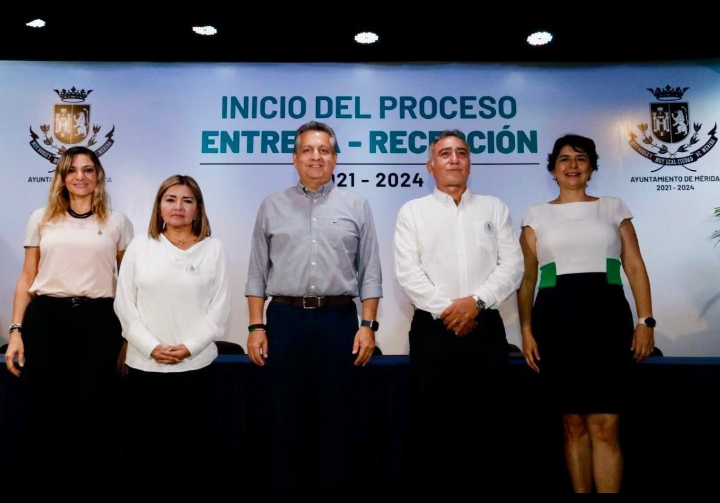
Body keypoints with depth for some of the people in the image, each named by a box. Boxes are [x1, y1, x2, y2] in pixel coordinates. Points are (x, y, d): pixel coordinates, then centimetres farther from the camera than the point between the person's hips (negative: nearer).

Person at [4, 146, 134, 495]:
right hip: (46, 319, 1)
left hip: (98, 321, -1)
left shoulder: (117, 222, 8)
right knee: (45, 415, 6)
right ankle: (40, 485, 24)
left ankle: (93, 485, 21)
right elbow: (27, 278, 9)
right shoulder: (41, 219, 10)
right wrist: (16, 330, 1)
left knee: (93, 416, 4)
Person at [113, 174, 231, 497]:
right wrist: (151, 347, -9)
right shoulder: (139, 246, 6)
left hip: (195, 364, -1)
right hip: (144, 364, 1)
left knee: (194, 445, 7)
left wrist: (189, 347, -11)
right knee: (142, 445, 9)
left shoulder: (213, 248, 3)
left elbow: (219, 307, -2)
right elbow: (125, 304, 2)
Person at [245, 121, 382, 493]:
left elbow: (370, 273, 4)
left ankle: (336, 486, 24)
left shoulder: (356, 206, 6)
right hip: (285, 320, 1)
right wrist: (256, 327, -1)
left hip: (339, 320, 0)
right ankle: (285, 485, 25)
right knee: (286, 421, 10)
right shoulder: (272, 206, 8)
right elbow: (257, 273, 7)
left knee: (339, 422, 8)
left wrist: (368, 325, -4)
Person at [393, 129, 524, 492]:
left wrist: (477, 301, -12)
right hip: (433, 330, -1)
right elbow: (407, 272, -4)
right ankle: (432, 483, 20)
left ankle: (487, 483, 20)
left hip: (485, 330, 2)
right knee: (434, 426, 5)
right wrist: (445, 310, -12)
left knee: (487, 426, 6)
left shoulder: (494, 208, 13)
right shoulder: (412, 211, 7)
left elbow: (512, 265, 3)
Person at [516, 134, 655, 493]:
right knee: (574, 424, 7)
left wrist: (645, 320, -2)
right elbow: (527, 278, 8)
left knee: (605, 425, -5)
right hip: (555, 318, 0)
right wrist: (526, 330, 0)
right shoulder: (537, 215, 10)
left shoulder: (613, 208, 12)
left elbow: (635, 267, 8)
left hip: (607, 315, 0)